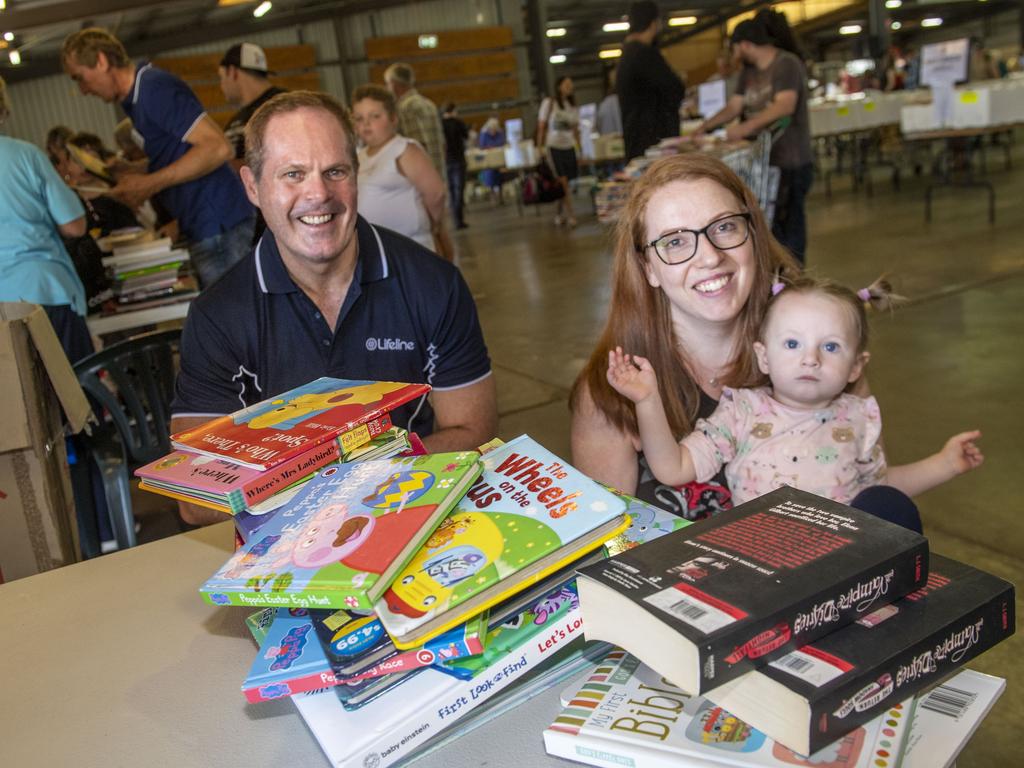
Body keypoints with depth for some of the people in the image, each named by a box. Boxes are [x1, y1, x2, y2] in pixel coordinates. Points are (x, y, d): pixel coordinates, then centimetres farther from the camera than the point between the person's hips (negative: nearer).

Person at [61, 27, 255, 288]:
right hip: (208, 229, 10)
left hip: (219, 227, -10)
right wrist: (127, 172, 14)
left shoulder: (154, 88, -12)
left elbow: (217, 147, -21)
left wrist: (150, 184, -17)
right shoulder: (137, 98, 19)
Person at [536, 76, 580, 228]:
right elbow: (541, 125, -3)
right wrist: (540, 147, -6)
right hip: (553, 147, -5)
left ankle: (558, 215, 19)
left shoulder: (572, 106, 11)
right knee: (563, 182, -10)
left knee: (563, 183, 6)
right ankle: (570, 216, -7)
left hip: (569, 147, 5)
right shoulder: (549, 103, -4)